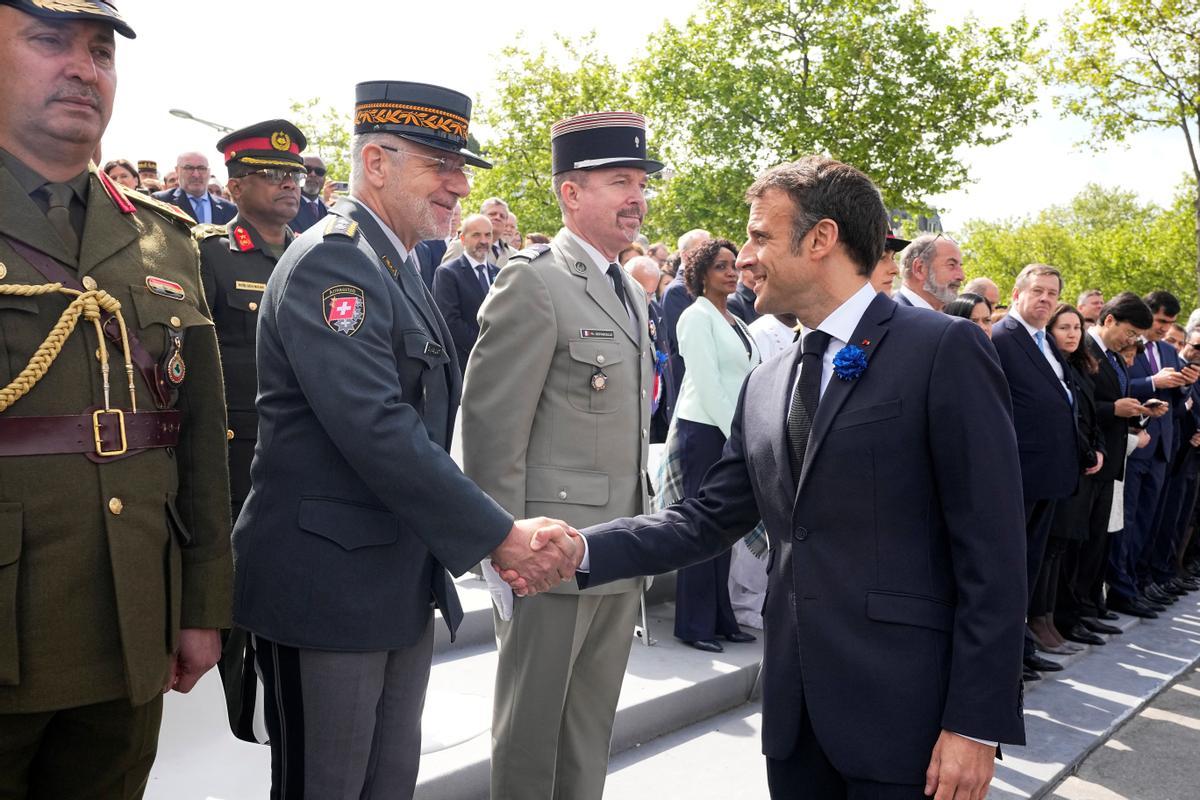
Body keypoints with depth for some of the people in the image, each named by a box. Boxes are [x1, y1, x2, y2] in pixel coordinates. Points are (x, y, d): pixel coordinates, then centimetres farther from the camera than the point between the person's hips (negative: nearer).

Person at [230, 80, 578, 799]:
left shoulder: (405, 272, 14)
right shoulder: (331, 259, -16)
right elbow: (378, 431, -26)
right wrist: (501, 536, -21)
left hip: (404, 584, 9)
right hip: (329, 585, -9)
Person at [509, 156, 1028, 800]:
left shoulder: (944, 351, -9)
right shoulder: (765, 385, 11)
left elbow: (991, 552, -11)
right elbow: (707, 519, 9)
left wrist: (977, 723, -14)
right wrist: (580, 550, -4)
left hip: (904, 710, -5)